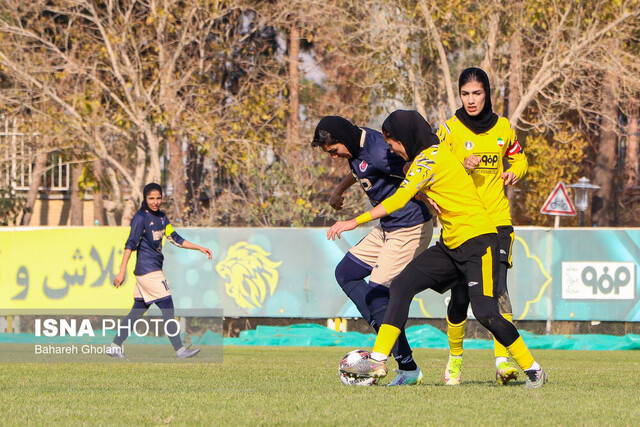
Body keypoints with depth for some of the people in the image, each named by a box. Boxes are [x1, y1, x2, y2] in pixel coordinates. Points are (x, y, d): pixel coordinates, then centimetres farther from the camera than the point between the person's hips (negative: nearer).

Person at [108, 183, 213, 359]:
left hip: (154, 269, 9)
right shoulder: (140, 217, -12)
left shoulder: (161, 217, 14)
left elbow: (174, 238, 18)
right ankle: (180, 350, -9)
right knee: (168, 308, -9)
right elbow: (130, 244, -17)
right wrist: (122, 272, -22)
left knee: (138, 310, 11)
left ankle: (115, 346, 15)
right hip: (148, 270, -9)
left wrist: (199, 248, 13)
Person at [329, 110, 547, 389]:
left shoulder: (429, 159, -14)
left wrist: (356, 222, -21)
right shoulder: (434, 154, 14)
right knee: (402, 285, -2)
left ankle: (533, 370, -1)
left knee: (484, 312, -16)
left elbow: (399, 200, -21)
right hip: (450, 245, 10)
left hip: (478, 240, -10)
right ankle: (378, 360, -5)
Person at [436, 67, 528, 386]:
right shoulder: (450, 129, 1)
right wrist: (463, 168, -20)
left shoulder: (502, 127, 8)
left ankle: (503, 360, -25)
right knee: (460, 295, -2)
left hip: (496, 219, 1)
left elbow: (519, 158, 24)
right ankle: (454, 357, 21)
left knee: (497, 287, -17)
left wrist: (514, 172, 1)